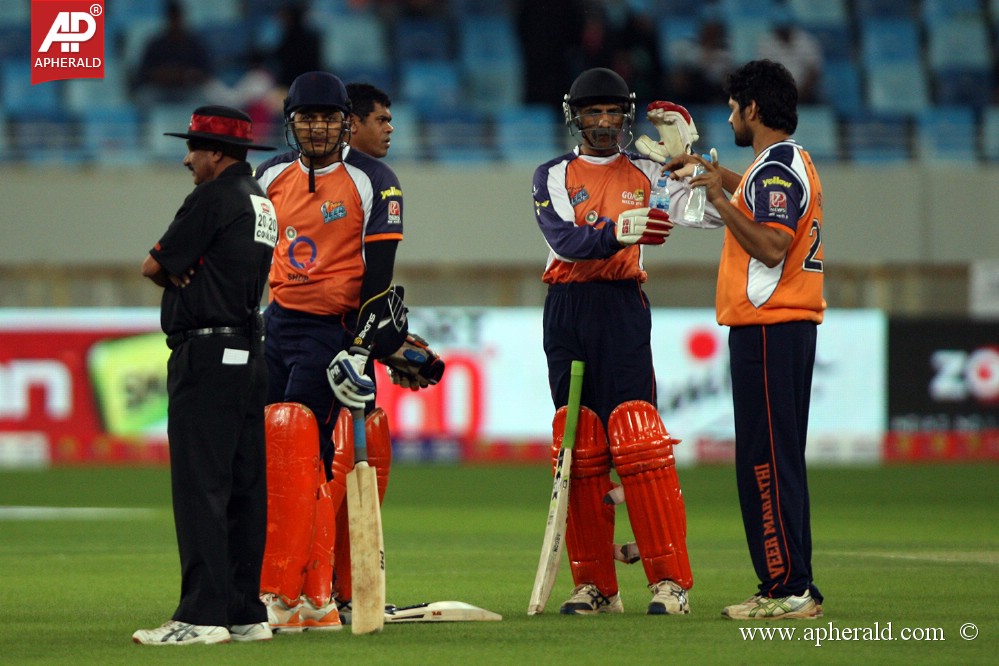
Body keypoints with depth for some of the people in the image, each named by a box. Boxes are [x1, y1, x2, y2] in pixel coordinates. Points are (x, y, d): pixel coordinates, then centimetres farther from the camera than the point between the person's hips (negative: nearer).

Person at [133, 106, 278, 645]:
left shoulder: (214, 198, -11)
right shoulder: (262, 203, 18)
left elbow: (154, 266, -8)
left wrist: (177, 275, 12)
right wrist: (188, 277, -2)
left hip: (206, 356, -10)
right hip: (250, 353, 10)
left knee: (200, 486, -11)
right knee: (244, 489, 9)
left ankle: (203, 615, -14)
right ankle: (246, 614, 10)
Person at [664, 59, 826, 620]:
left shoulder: (774, 168, -14)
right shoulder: (795, 162, 18)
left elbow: (771, 246, -25)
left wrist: (721, 199, -18)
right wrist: (718, 175, 45)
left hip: (767, 329, -10)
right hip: (791, 325, 10)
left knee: (765, 459, -10)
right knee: (777, 460, 12)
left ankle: (788, 589, -12)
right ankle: (791, 587, 14)